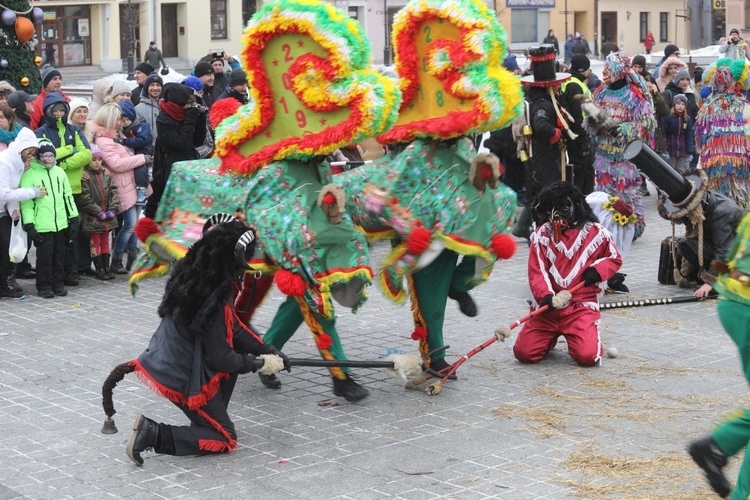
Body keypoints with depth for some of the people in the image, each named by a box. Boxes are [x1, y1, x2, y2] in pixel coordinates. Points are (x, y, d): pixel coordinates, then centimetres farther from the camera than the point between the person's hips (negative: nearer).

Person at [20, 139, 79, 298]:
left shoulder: (59, 172, 11)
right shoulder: (30, 175, -6)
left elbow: (68, 196, 17)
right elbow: (26, 202, -8)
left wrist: (73, 218, 13)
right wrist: (29, 225, -13)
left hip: (61, 224, 5)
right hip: (42, 226, -5)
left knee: (59, 256, 11)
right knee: (44, 257, 1)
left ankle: (58, 284, 22)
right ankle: (44, 286, 11)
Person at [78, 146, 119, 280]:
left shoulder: (105, 175, 8)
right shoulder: (85, 176, -11)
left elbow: (113, 192, 8)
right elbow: (85, 198, -16)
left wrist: (112, 209, -5)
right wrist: (99, 212, -17)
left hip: (107, 216, 6)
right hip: (92, 217, -6)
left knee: (105, 241, 12)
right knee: (95, 241, 1)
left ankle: (106, 267, 18)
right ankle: (99, 269, 6)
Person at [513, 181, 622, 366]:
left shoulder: (596, 232, 1)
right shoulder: (541, 234, 2)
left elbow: (615, 259, 14)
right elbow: (536, 272, -3)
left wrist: (597, 270, -8)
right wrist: (546, 297, -22)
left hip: (582, 307, -2)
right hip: (547, 307, 2)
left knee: (587, 356, -21)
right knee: (524, 353, -9)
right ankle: (551, 338, 26)